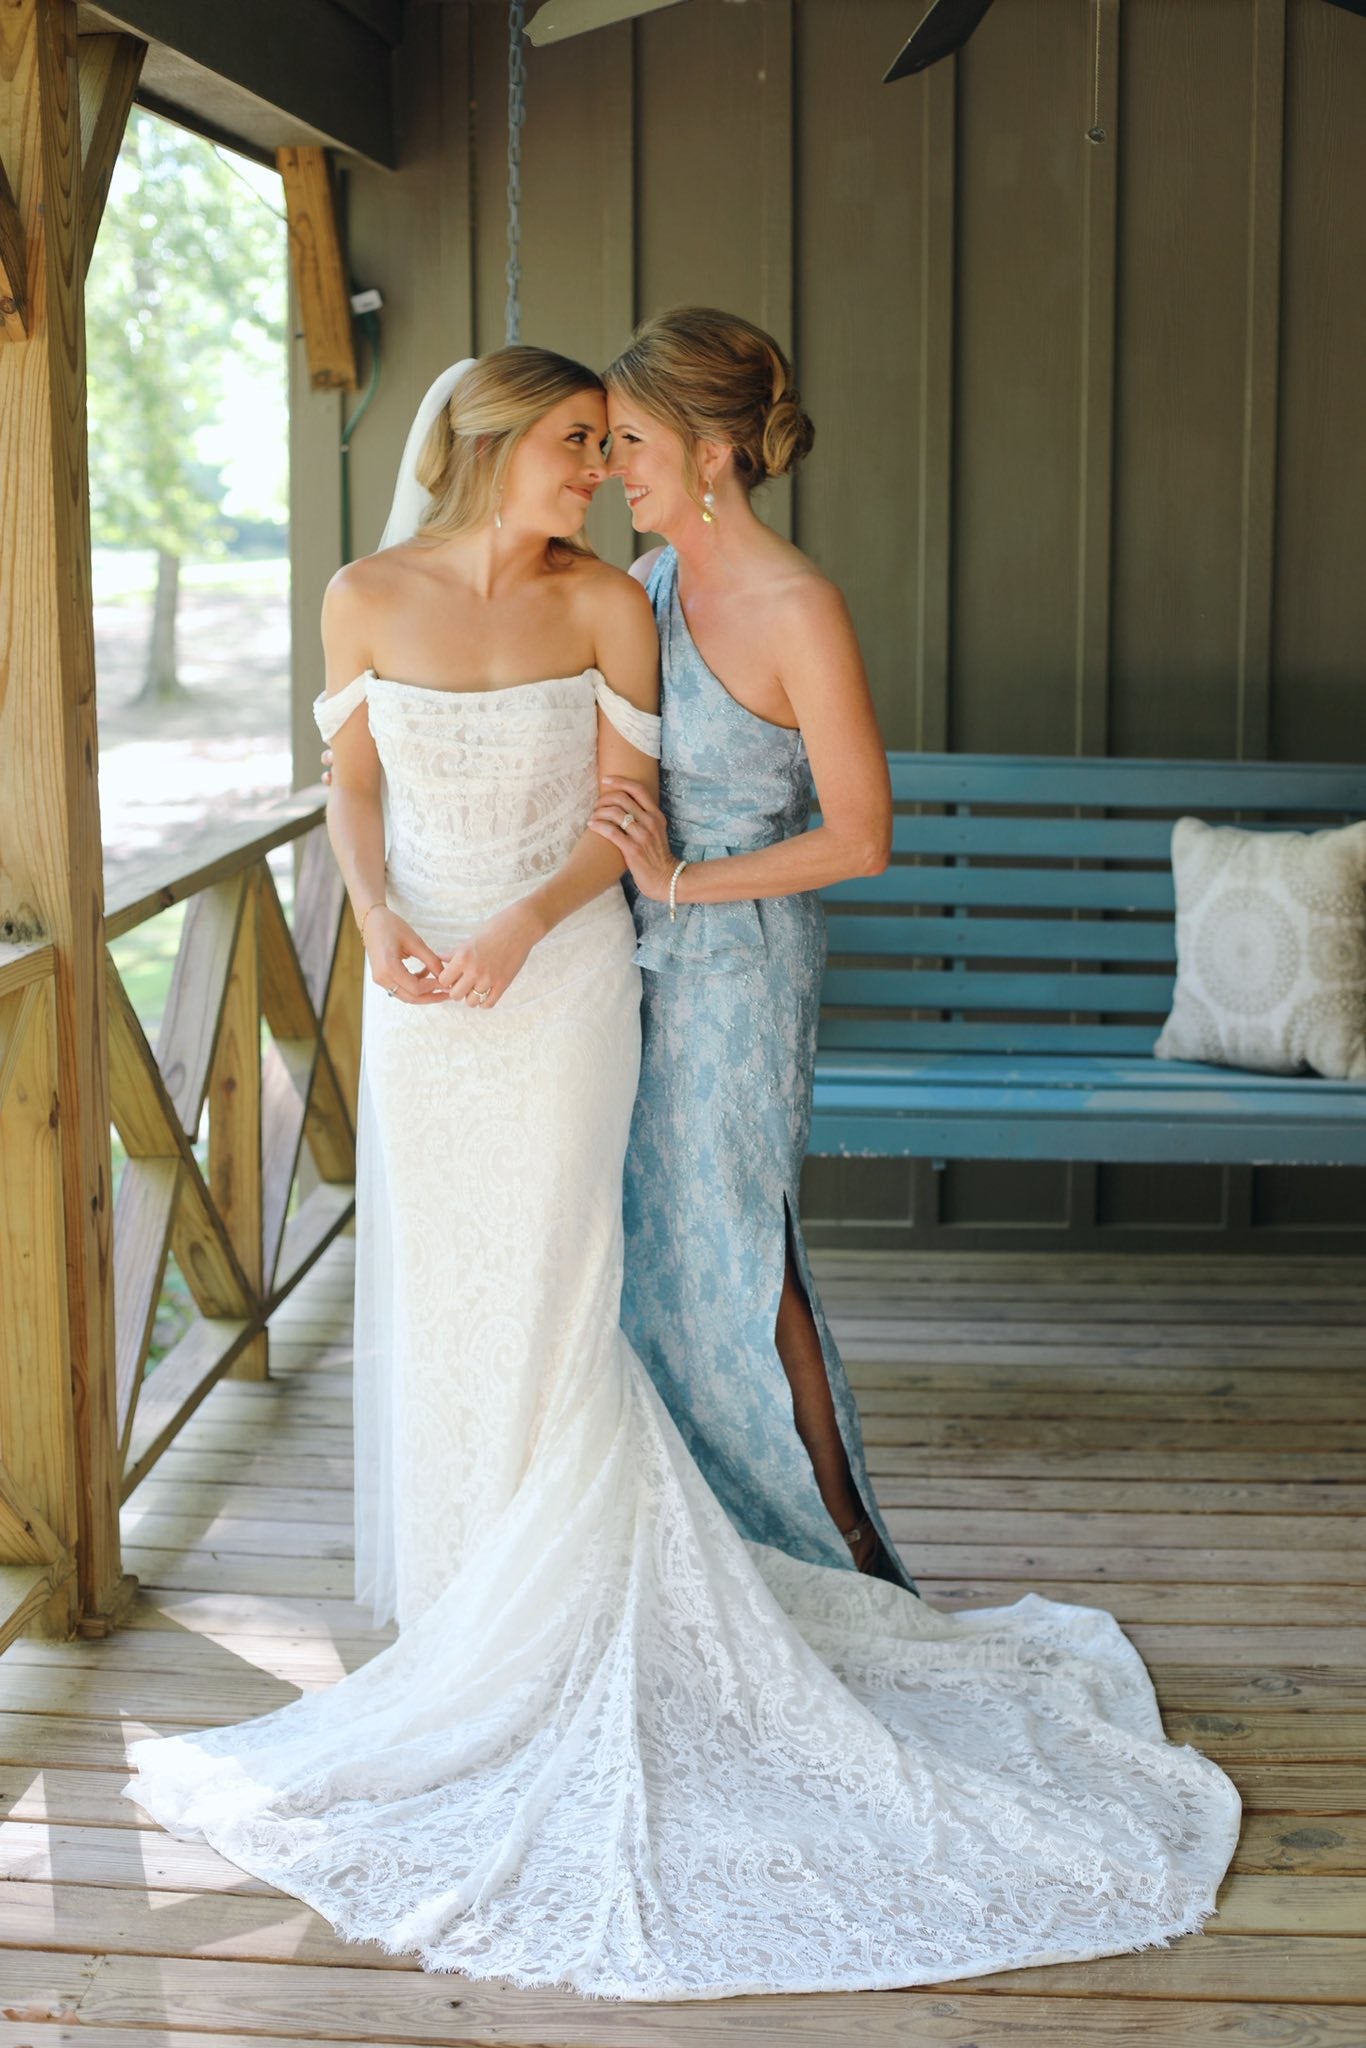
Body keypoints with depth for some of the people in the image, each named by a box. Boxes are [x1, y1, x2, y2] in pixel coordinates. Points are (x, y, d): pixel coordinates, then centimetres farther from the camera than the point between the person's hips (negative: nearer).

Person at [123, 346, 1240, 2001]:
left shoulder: (604, 606, -8)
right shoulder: (367, 601, -4)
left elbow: (624, 813, -5)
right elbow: (355, 787, 6)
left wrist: (520, 928, -20)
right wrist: (380, 920, -11)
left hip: (561, 983, -2)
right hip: (420, 995, 3)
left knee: (546, 1295, -1)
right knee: (434, 1293, 12)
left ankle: (553, 1635, 14)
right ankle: (463, 1597, 30)